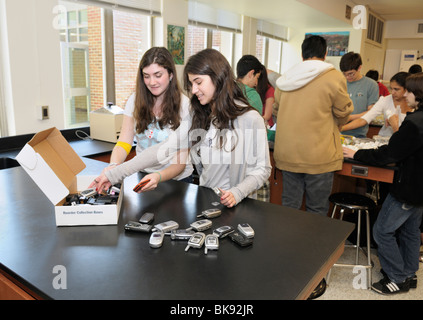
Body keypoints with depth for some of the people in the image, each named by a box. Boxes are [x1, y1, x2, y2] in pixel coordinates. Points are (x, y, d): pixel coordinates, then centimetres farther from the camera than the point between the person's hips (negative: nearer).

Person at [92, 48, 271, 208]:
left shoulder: (250, 119, -10)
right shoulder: (197, 117, 6)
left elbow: (262, 169, -5)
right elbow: (164, 149, -1)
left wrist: (237, 194, -21)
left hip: (239, 206, -4)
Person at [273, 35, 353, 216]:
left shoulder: (287, 78, 7)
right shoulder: (334, 77, -7)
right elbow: (343, 113, 5)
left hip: (287, 154, 5)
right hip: (318, 157, -4)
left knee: (289, 206, 15)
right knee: (316, 211, 8)